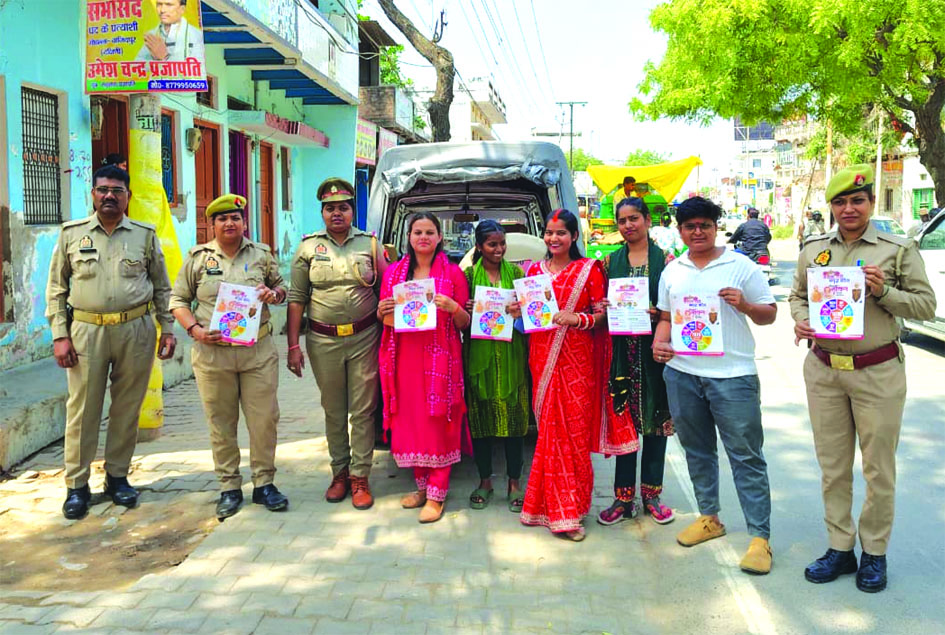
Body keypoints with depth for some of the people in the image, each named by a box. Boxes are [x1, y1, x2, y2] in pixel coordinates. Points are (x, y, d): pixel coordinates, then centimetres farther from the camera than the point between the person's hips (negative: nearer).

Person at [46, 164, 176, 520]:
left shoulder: (145, 235, 7)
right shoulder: (72, 233, 6)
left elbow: (162, 287, 10)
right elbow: (56, 288, 6)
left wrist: (168, 329, 3)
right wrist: (59, 335, -2)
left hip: (136, 330, 1)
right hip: (86, 330, 0)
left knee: (127, 409, 7)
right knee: (82, 409, 2)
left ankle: (117, 477, 22)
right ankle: (77, 486, 14)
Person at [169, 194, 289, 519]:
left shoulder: (261, 254, 9)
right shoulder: (197, 257, 6)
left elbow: (282, 287, 20)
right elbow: (178, 300, 9)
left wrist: (273, 294, -4)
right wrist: (195, 329, -8)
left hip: (258, 350, 1)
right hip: (212, 352, 0)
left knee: (264, 418, 1)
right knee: (221, 423, 6)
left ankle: (264, 483, 16)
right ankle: (229, 487, 18)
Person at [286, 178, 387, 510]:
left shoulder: (369, 244, 6)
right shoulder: (308, 247, 6)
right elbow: (297, 298, 5)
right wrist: (293, 346, -1)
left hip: (364, 339, -1)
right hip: (323, 341, 1)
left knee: (363, 411, 1)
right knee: (333, 411, 9)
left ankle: (360, 477, 10)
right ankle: (339, 473, 22)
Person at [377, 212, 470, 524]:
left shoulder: (453, 273, 2)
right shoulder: (394, 272, 11)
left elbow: (465, 323, 3)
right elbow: (387, 322, 16)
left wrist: (453, 307, -17)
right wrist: (384, 311, -5)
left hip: (440, 358, -3)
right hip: (405, 357, 3)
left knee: (438, 422, -2)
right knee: (410, 421, 6)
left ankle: (436, 494, 6)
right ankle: (422, 484, 22)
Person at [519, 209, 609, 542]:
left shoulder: (589, 269, 2)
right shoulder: (535, 270, 13)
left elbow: (601, 312, -1)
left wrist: (577, 319, -18)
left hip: (577, 358, -3)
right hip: (543, 356, 3)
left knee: (574, 425, -3)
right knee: (551, 425, 2)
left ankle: (557, 506, 11)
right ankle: (563, 507, 15)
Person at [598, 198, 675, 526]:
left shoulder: (665, 259, 3)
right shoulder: (611, 261, 10)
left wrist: (656, 313, -17)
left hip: (655, 348, -1)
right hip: (622, 348, 1)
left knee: (657, 418, 6)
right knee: (623, 420, 4)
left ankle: (651, 493, 20)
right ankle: (624, 496, 14)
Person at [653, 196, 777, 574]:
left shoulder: (740, 266, 0)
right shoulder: (671, 271, 12)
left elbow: (770, 313, 1)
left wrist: (744, 305, -18)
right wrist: (659, 343, -1)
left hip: (732, 375, -5)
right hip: (682, 373, 5)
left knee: (746, 455, -2)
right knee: (697, 450, 15)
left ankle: (760, 537, 3)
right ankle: (709, 518, 30)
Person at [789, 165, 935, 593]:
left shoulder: (899, 249, -2)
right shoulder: (813, 250, 7)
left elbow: (926, 305, -1)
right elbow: (797, 295, 16)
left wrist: (883, 291, -16)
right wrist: (800, 320, -4)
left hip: (877, 372, -3)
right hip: (823, 370, 3)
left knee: (878, 468, 6)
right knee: (832, 466, 11)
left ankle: (875, 553, 22)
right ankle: (840, 548, 24)